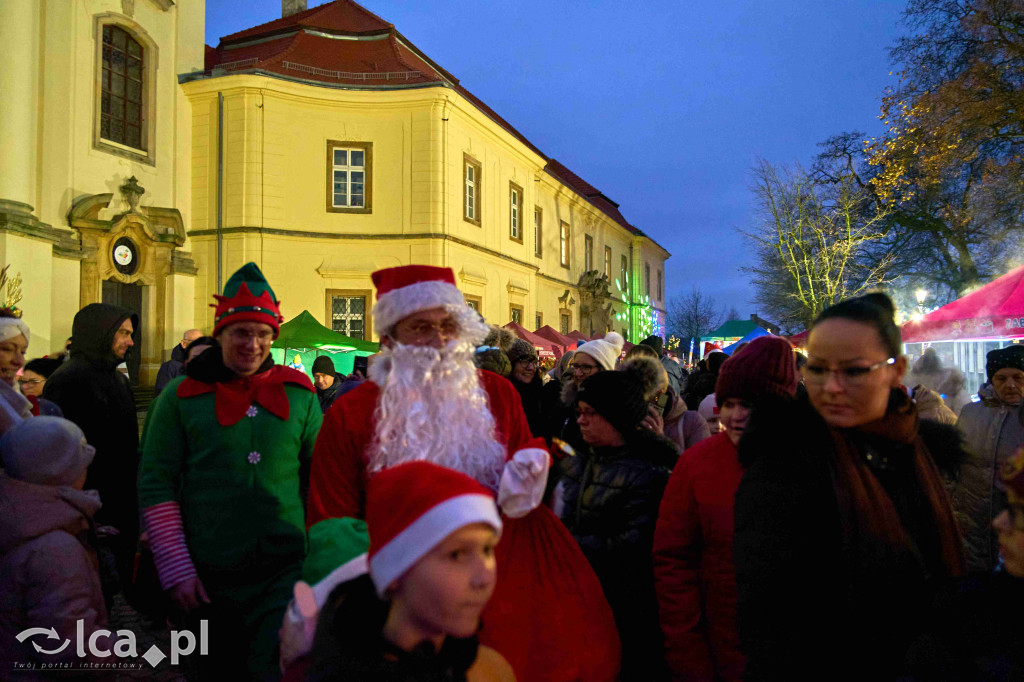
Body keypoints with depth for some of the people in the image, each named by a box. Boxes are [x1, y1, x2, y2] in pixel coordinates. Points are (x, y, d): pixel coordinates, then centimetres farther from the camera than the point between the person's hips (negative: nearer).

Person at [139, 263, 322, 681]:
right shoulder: (182, 395, -1)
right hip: (208, 576, 0)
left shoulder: (299, 393, 2)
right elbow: (155, 484, -1)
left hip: (285, 571, 0)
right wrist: (176, 569, -5)